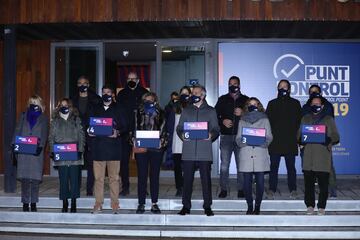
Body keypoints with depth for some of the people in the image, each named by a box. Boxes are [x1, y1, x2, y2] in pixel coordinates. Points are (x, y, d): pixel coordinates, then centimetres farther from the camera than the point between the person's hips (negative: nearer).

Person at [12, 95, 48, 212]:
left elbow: (44, 134, -1)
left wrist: (40, 146, -17)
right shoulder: (23, 116, 15)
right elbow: (17, 131, 10)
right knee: (24, 178, 0)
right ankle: (25, 203, 6)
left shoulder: (43, 118, 9)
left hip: (36, 152, -1)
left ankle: (33, 203, 6)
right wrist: (15, 145, -2)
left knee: (35, 178, -2)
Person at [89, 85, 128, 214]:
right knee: (98, 178, 1)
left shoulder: (118, 110, 10)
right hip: (98, 148, 2)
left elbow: (125, 127, 5)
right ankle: (98, 204, 7)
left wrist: (118, 132, -14)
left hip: (113, 148, -2)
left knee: (114, 178, -1)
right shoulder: (95, 110, 16)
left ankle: (115, 204, 5)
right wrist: (90, 132, -3)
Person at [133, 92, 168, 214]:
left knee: (155, 176, 4)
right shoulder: (138, 113, 9)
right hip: (141, 148, 0)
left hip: (156, 148, 0)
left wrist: (161, 143, -9)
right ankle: (141, 204, 7)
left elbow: (163, 131, 6)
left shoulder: (161, 114, 8)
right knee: (142, 176, 1)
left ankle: (154, 204, 11)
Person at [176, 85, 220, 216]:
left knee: (206, 179, -1)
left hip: (205, 152, -1)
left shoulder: (210, 111, 12)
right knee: (187, 179, 2)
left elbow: (216, 129, 8)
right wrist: (182, 134, -9)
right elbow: (179, 127, 13)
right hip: (188, 151, 1)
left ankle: (207, 206, 8)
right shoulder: (186, 111, 16)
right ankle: (186, 206, 11)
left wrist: (211, 135, -14)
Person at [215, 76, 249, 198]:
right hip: (226, 136, 0)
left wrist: (243, 113, -10)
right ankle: (223, 189, 6)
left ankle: (241, 189, 9)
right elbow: (215, 115, 10)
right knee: (224, 164, -1)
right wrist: (222, 121, -8)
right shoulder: (222, 99, 12)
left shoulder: (245, 100, 11)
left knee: (241, 164, 1)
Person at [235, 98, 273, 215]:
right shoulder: (242, 120, 15)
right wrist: (244, 141, -9)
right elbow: (238, 138, 12)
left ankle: (257, 206, 7)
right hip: (246, 154, 1)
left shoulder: (264, 120, 12)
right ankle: (250, 206, 7)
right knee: (247, 181, -2)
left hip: (260, 153, -1)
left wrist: (261, 141, -11)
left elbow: (269, 137, 8)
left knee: (260, 181, -3)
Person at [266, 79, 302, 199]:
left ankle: (293, 190, 10)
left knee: (291, 166, 3)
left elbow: (299, 121, 5)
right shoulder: (272, 103, 11)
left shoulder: (295, 104, 8)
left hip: (290, 141, -1)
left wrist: (297, 137, -5)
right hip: (275, 141, 1)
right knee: (274, 166, 2)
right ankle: (272, 190, 6)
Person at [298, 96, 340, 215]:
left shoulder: (328, 119, 10)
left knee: (323, 184, -3)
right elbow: (299, 134, 17)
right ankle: (310, 205, 11)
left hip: (323, 158, -2)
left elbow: (336, 137, 8)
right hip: (308, 157, 2)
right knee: (308, 183, 1)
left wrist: (329, 140, -14)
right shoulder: (305, 119, 17)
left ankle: (321, 207, 7)